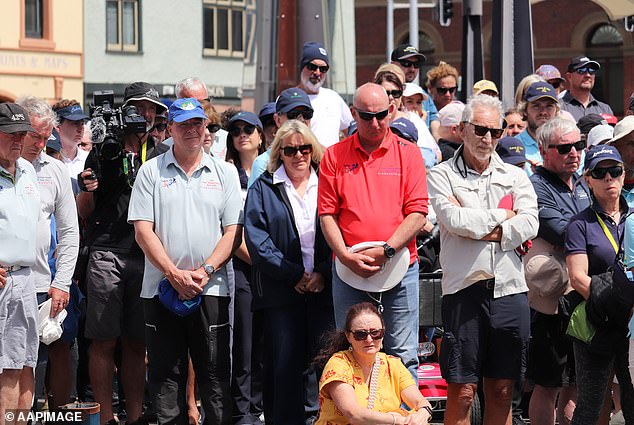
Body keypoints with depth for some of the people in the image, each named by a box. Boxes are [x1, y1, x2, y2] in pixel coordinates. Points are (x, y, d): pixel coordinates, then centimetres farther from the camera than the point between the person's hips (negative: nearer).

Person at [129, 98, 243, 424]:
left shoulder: (225, 173, 9)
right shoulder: (151, 171, 6)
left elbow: (233, 231, 4)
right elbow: (143, 229, -1)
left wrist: (206, 270, -10)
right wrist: (174, 274, -11)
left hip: (211, 289, 0)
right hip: (162, 287, 0)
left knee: (215, 374, 0)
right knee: (165, 375, 4)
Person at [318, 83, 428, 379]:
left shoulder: (407, 153, 4)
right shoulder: (335, 156, 7)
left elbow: (418, 213, -2)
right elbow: (327, 214, 4)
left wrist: (385, 251, -13)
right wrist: (346, 256, -11)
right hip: (348, 271, 1)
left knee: (402, 355, 0)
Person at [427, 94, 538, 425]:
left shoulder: (515, 176, 14)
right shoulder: (441, 176, 4)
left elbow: (529, 224, -2)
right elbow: (455, 220, -12)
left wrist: (478, 227, -9)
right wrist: (501, 216, 0)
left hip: (509, 287, 3)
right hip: (465, 286, -3)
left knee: (502, 389, 7)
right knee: (462, 389, -3)